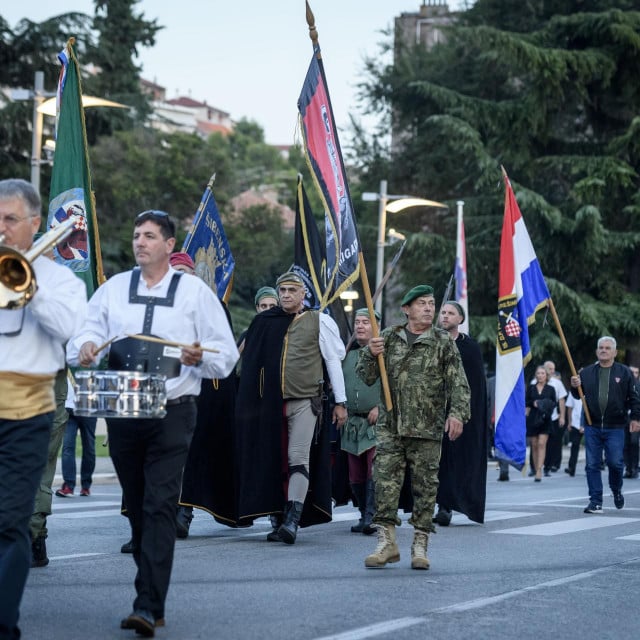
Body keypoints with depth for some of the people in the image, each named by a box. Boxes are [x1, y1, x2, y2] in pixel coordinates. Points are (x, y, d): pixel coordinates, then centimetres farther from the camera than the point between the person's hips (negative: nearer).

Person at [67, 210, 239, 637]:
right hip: (121, 412, 4)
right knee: (136, 507, 10)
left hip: (172, 413, -4)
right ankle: (151, 592, 22)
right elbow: (86, 330, 5)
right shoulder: (114, 288, 12)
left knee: (159, 507, -12)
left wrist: (200, 357, -18)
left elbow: (226, 353, 4)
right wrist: (85, 348, -18)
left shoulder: (195, 291, 4)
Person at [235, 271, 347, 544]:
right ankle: (277, 519, 11)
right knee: (274, 462, 5)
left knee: (298, 459, -11)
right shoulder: (264, 322, 10)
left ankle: (293, 520, -18)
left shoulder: (318, 321, 4)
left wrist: (340, 402, 3)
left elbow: (333, 361, 6)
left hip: (305, 401, -3)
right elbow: (249, 363, 15)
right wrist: (248, 403, 8)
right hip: (271, 403, 3)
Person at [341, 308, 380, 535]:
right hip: (352, 423, 6)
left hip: (377, 422, -6)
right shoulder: (348, 352, 16)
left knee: (374, 472, -14)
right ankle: (364, 516, 17)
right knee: (356, 476, 8)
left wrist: (380, 407, -12)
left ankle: (371, 517, -17)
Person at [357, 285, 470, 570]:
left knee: (425, 486, 2)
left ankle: (420, 545, 9)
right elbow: (366, 377, 11)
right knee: (385, 481, -5)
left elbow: (458, 383, -1)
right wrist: (370, 354, -8)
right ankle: (387, 542, 1)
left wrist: (457, 413, -15)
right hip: (391, 425, 2)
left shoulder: (443, 342, 3)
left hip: (428, 429, -1)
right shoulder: (389, 338, 9)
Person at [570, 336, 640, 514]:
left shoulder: (624, 372, 3)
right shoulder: (587, 372, 9)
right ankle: (595, 501, 6)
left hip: (615, 428, -2)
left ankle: (616, 491, 26)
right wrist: (575, 387, -5)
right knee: (592, 465, 0)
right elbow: (578, 395, 17)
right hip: (592, 427, 2)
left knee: (615, 462, -4)